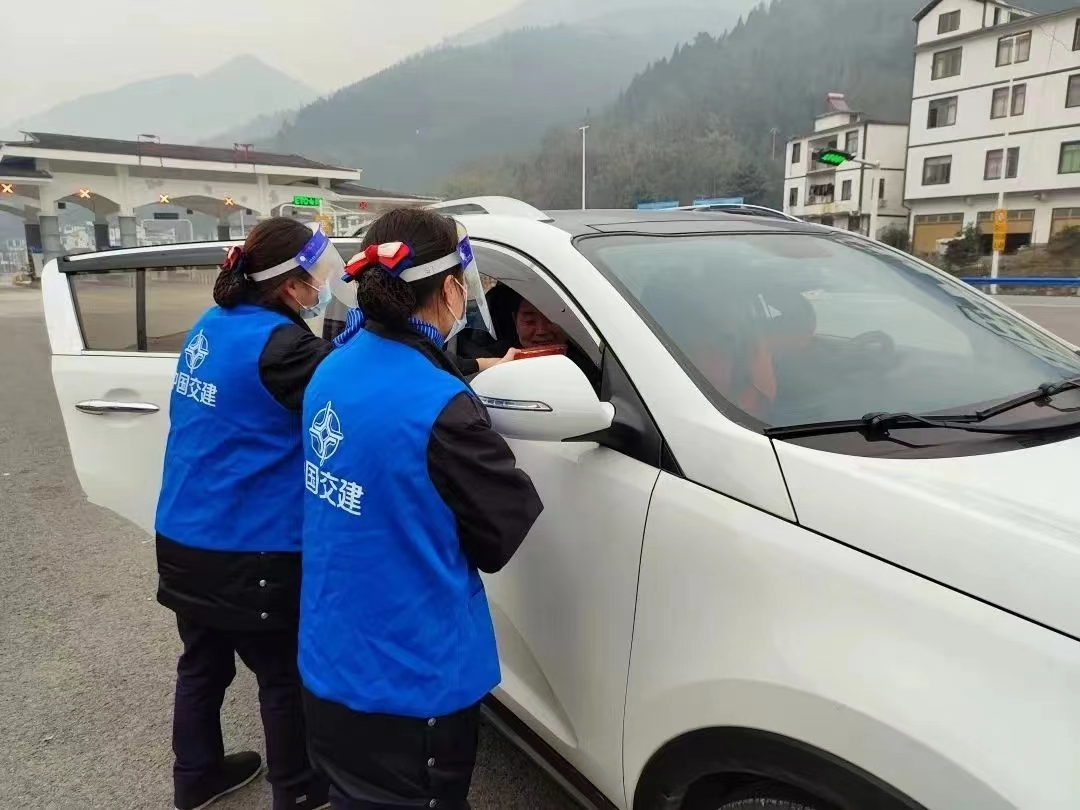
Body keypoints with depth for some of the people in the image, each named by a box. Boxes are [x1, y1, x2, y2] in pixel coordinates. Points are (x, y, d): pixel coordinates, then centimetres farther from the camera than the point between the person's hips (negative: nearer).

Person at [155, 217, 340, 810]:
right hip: (246, 553, -8)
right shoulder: (278, 344, -22)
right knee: (286, 677, 12)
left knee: (202, 664, 24)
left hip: (184, 541, 8)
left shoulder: (213, 327, 5)